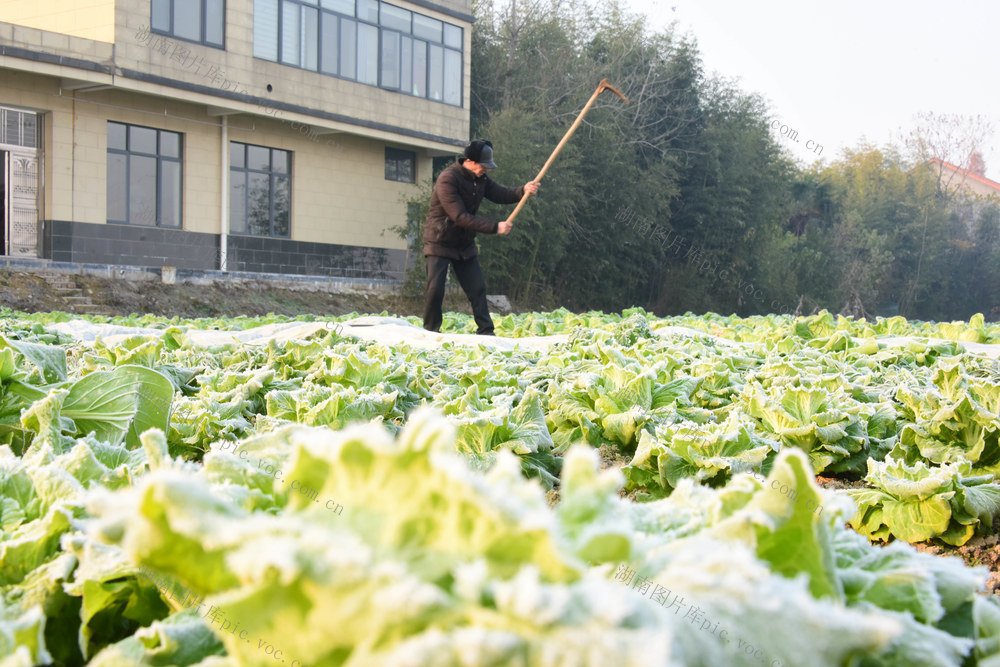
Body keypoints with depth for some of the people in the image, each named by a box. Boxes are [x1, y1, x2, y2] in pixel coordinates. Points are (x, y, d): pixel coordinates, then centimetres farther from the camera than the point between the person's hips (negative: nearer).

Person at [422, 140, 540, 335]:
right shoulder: (448, 179, -23)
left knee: (477, 288, 2)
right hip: (440, 243, -6)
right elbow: (460, 217, -28)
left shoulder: (480, 178, 1)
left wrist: (523, 191, -21)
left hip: (465, 244, 7)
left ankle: (486, 331, 7)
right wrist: (495, 227, -30)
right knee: (435, 289, -10)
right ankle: (431, 331, 6)